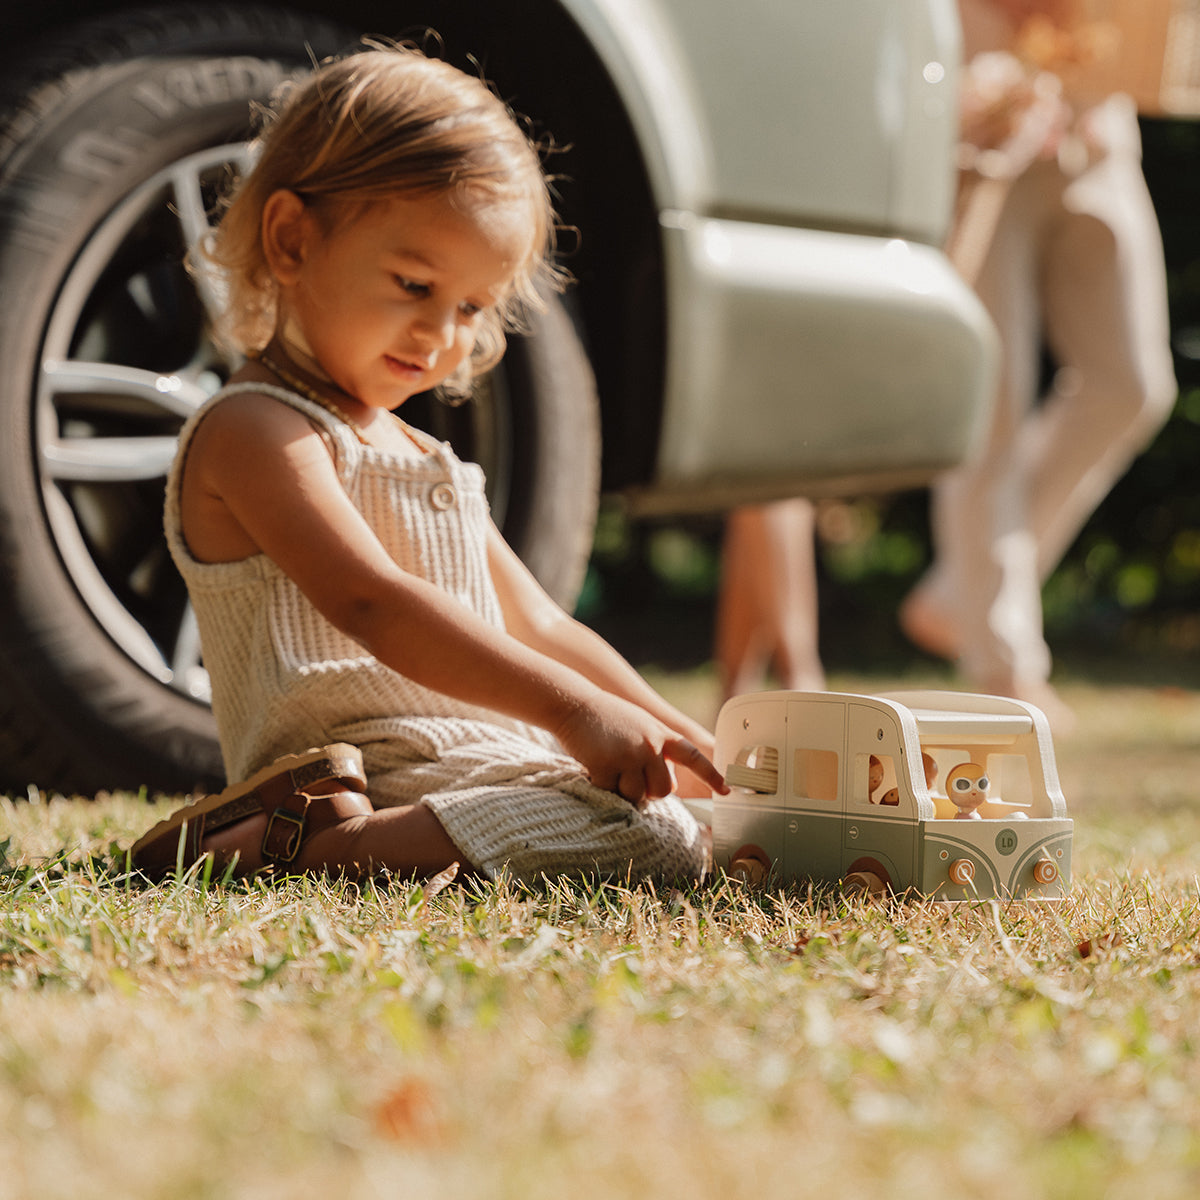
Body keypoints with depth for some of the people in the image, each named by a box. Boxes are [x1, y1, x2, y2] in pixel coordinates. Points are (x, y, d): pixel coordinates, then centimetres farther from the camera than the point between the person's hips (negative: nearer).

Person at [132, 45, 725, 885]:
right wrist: (569, 707, -28)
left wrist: (675, 736, 9)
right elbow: (370, 603, -22)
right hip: (369, 776, -10)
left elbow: (540, 628, 24)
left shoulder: (424, 459, 26)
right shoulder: (255, 433, -7)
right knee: (657, 842, -26)